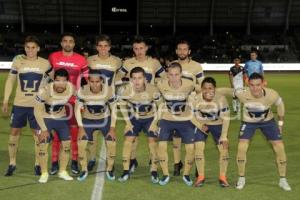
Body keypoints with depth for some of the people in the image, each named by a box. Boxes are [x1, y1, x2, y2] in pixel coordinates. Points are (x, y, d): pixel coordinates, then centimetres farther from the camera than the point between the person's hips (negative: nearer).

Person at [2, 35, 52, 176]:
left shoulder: (45, 63, -3)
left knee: (37, 133, 4)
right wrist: (5, 101, 2)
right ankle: (12, 164, 21)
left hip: (37, 105, -1)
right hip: (19, 104, 1)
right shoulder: (18, 61, -1)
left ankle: (37, 164, 18)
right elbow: (10, 81, 5)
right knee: (14, 131, 5)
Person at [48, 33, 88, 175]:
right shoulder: (53, 57, 3)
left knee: (75, 131, 4)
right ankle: (55, 163, 14)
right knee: (56, 131, 5)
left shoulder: (81, 60, 0)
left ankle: (74, 162, 16)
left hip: (75, 100, 0)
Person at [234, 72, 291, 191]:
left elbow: (280, 105, -8)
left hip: (268, 121, 1)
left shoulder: (272, 95, -31)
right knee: (241, 147, -15)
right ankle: (241, 178, 7)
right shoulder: (243, 94, -35)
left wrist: (280, 123, 0)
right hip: (249, 122, -1)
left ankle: (283, 180, 16)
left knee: (279, 147, -3)